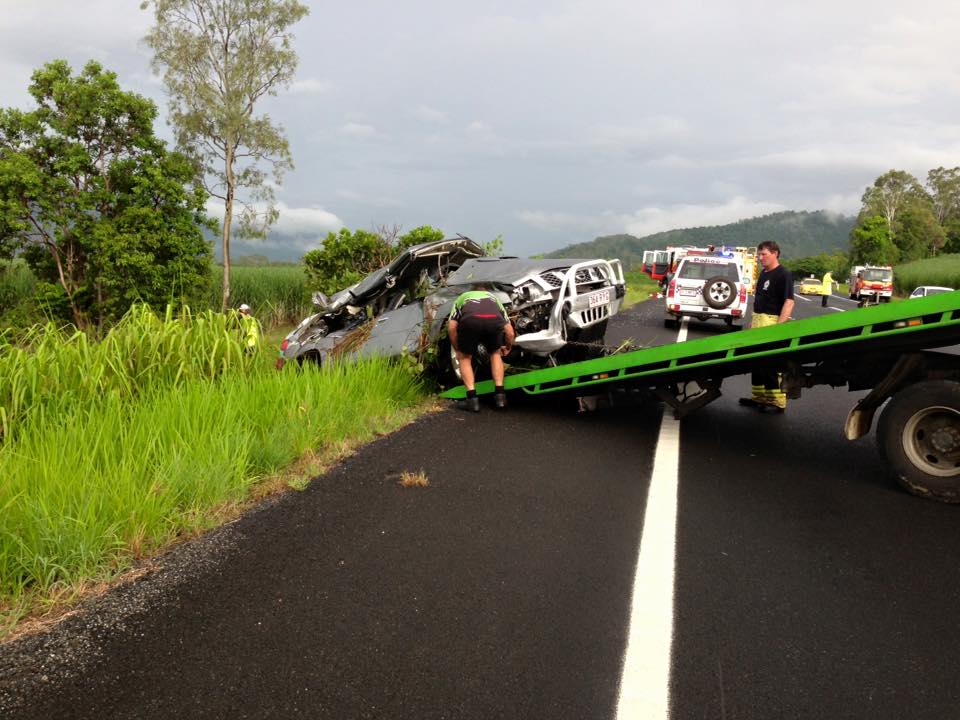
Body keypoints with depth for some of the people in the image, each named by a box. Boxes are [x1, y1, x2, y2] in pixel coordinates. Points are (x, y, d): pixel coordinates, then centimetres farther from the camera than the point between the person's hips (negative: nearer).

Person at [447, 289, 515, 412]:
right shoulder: (493, 298, 43)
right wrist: (508, 347, 54)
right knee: (495, 353, 29)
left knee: (464, 358, 22)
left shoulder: (462, 298, 39)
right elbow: (509, 331, 33)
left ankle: (472, 398, 9)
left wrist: (457, 350, 34)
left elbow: (451, 327, 20)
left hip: (470, 320, -1)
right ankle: (499, 395, 20)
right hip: (495, 320, 2)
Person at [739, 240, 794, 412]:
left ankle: (778, 402, -4)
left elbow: (789, 302, -18)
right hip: (758, 321, 10)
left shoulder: (784, 274, -11)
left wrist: (779, 326, -25)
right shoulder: (763, 273, 17)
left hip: (771, 322, -10)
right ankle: (758, 397, 24)